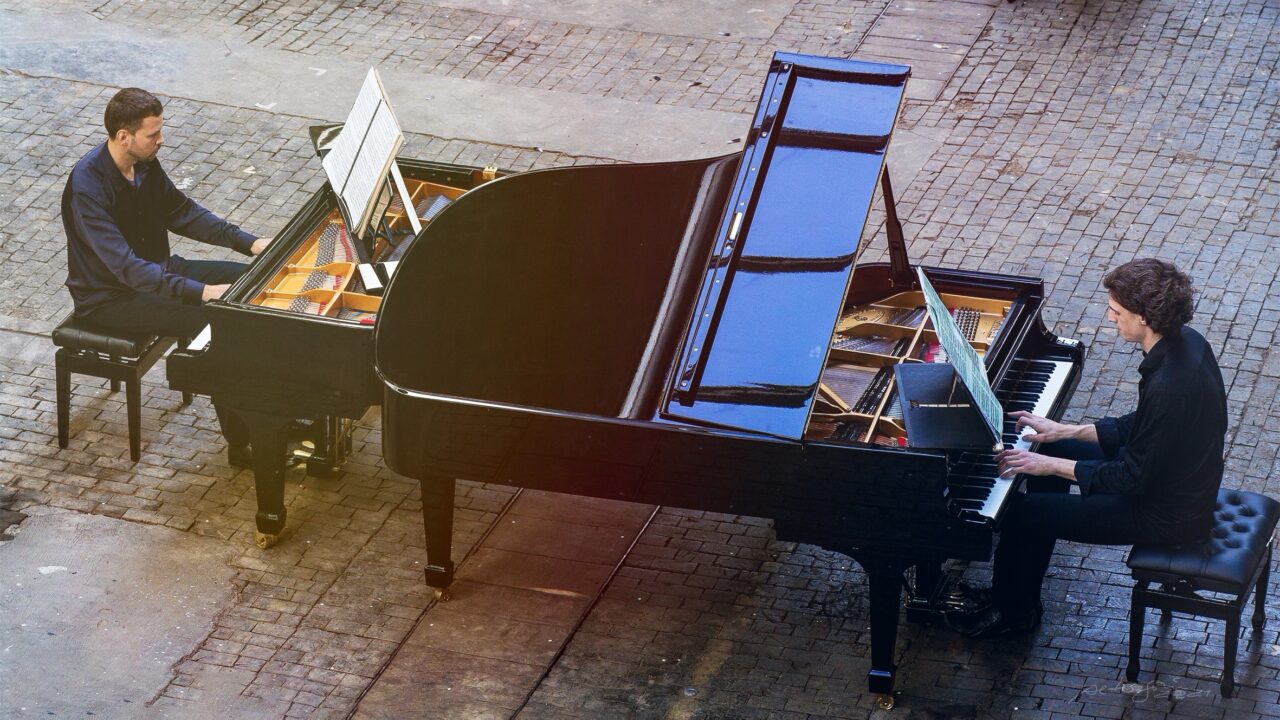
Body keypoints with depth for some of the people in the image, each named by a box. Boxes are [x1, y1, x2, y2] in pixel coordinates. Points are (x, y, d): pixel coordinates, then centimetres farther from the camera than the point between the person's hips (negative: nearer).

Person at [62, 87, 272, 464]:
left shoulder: (144, 164, -4)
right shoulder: (87, 187, -30)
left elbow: (182, 213, 10)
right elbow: (126, 267, -36)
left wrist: (247, 242, -1)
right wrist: (200, 291, -41)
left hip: (155, 270, 9)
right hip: (109, 298, -9)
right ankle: (241, 440, -14)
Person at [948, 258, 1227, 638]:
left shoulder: (1169, 386, -34)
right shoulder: (1183, 341, -4)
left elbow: (1132, 480, -25)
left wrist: (1052, 466, -17)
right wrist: (1065, 431, 7)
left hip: (1166, 513, -10)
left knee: (1025, 513, -6)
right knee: (1051, 453, 18)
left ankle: (1012, 612, 20)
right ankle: (1012, 590, 28)